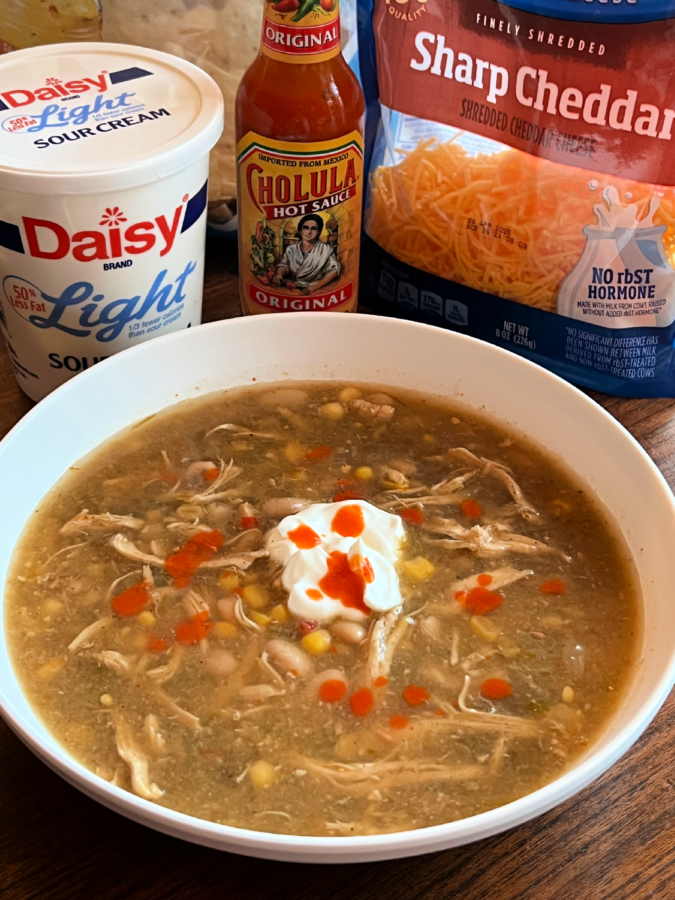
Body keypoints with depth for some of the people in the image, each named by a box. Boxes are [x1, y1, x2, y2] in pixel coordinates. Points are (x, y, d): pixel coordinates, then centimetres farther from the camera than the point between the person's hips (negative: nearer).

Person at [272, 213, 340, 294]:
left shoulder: (325, 250, 2)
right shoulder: (291, 249, 13)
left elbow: (334, 270, -6)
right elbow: (284, 265, 8)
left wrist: (315, 287, -19)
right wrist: (279, 275, -17)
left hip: (315, 291, -3)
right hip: (292, 289, 3)